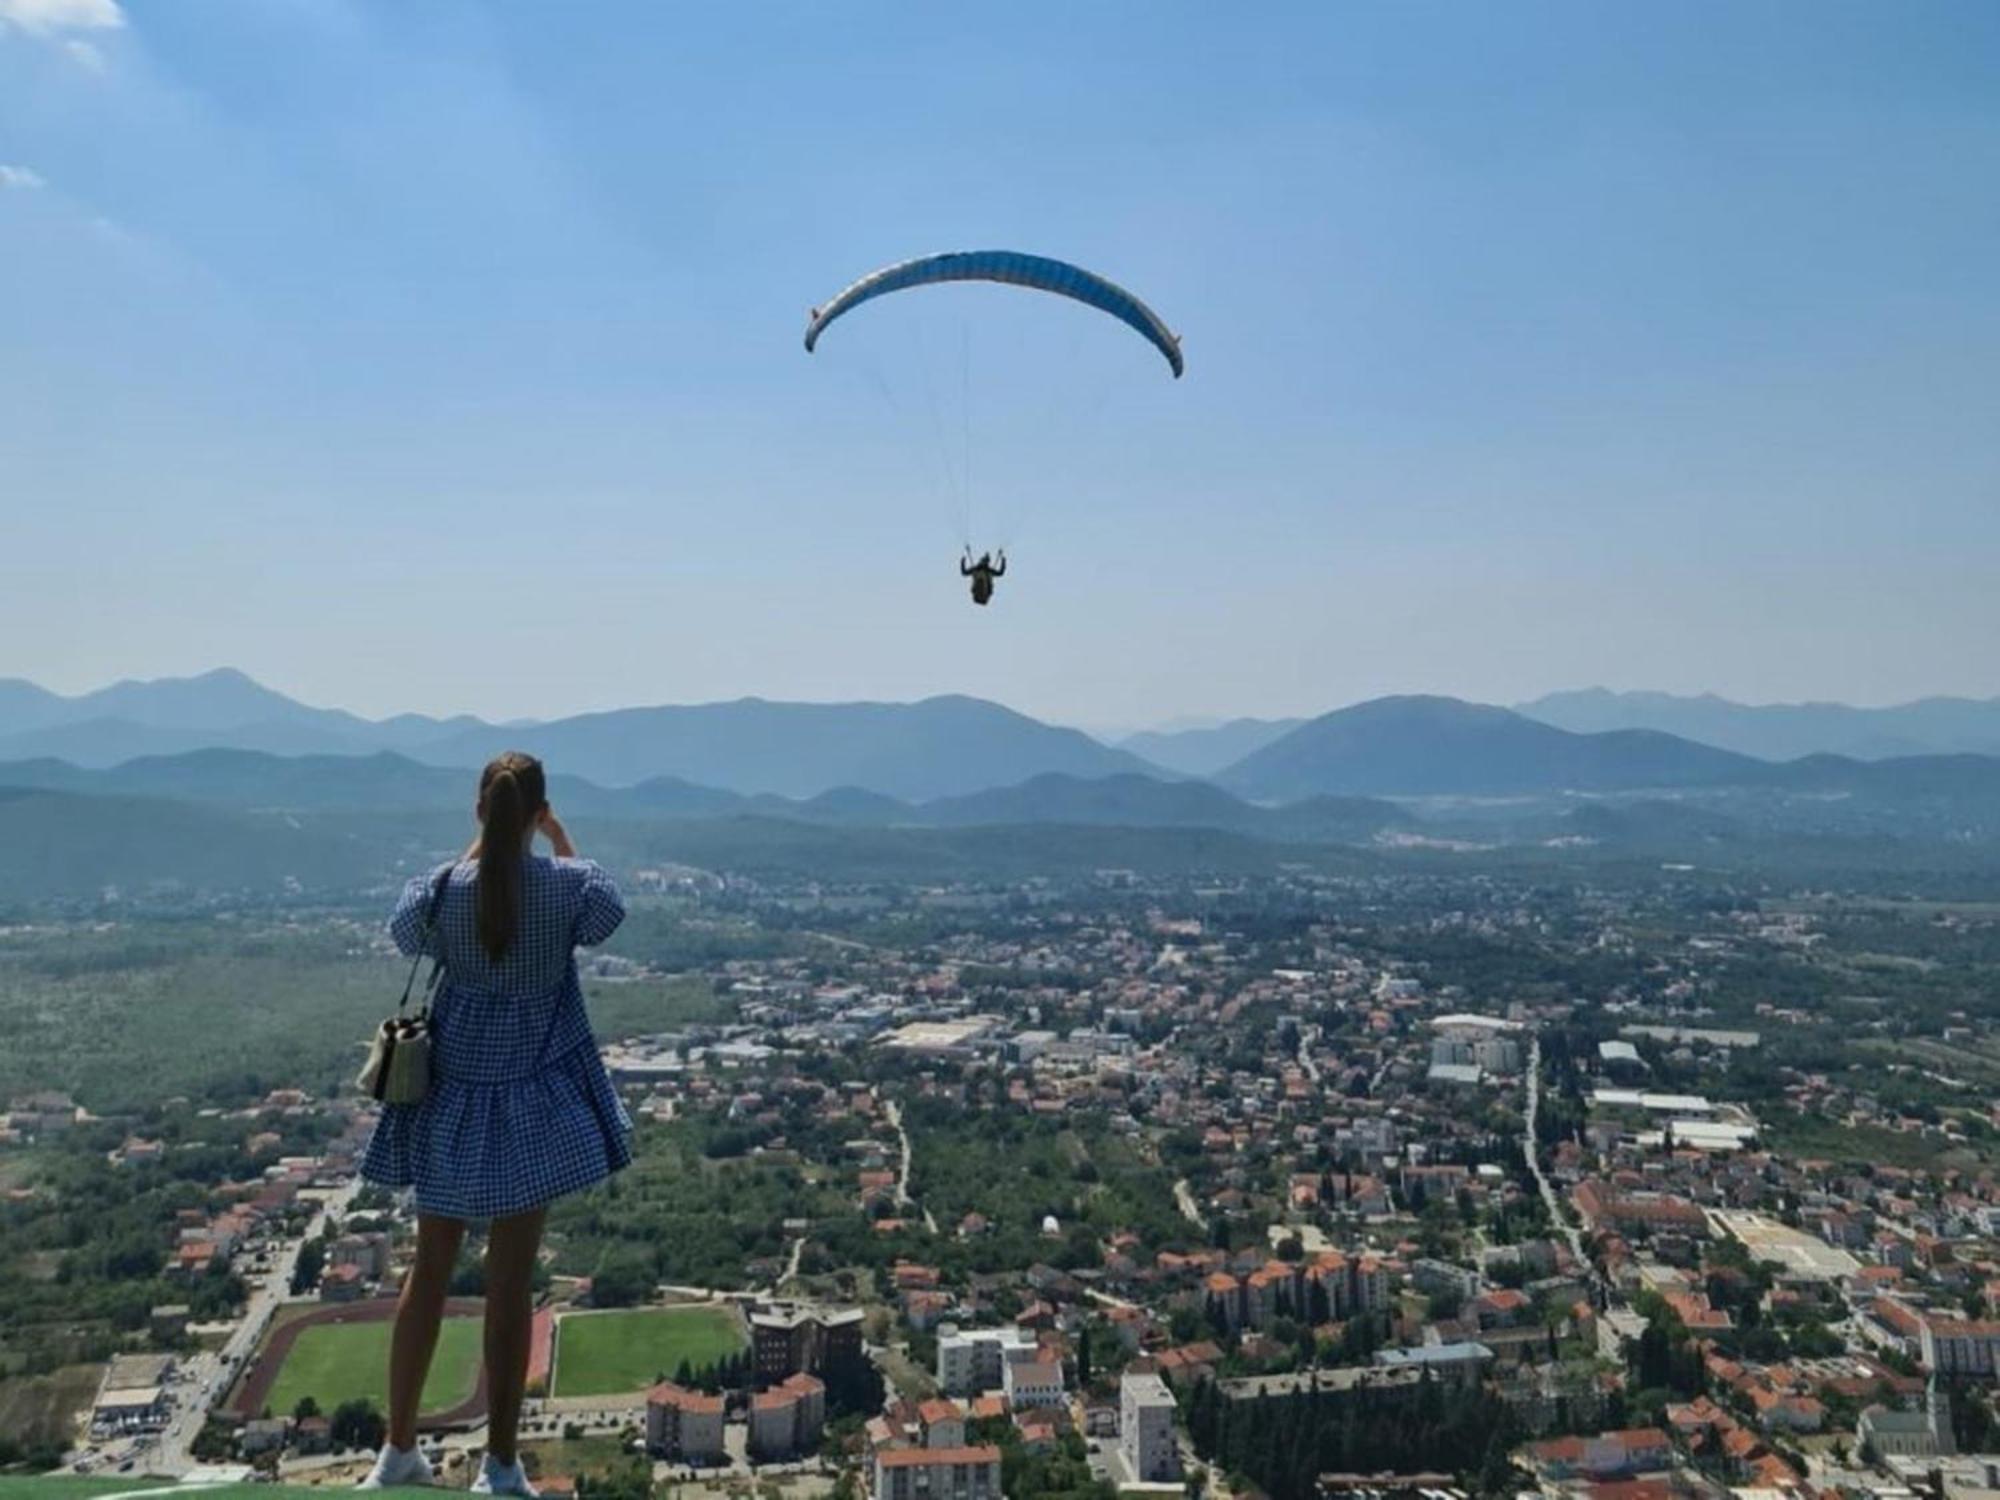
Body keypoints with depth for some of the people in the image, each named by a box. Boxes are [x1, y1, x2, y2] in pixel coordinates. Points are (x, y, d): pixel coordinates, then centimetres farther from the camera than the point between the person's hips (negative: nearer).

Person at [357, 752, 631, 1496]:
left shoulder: (444, 888, -11)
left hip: (451, 1095, 2)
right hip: (533, 1098, -2)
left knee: (430, 1271, 16)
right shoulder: (570, 885, -14)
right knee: (512, 1280, 6)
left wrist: (473, 853, 11)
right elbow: (609, 913, 9)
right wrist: (562, 842, 9)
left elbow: (404, 931, 12)